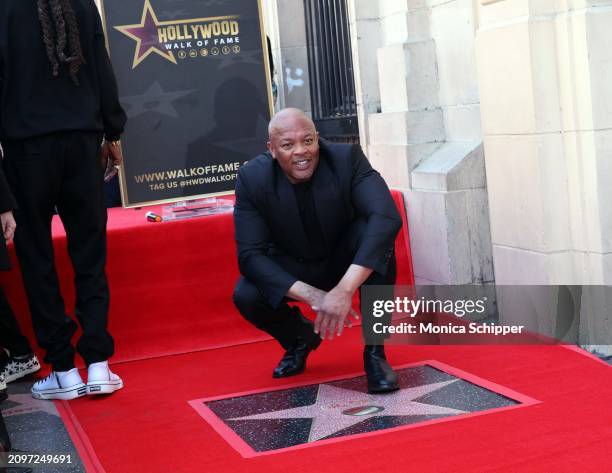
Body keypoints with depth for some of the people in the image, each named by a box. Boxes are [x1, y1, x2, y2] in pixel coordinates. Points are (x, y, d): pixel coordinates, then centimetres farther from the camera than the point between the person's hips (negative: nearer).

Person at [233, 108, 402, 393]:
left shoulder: (348, 158, -24)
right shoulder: (252, 178, -20)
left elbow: (387, 217, -37)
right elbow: (250, 254, -23)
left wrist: (345, 289, -48)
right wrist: (313, 296, -36)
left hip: (348, 260, -1)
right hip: (292, 269, 1)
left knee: (375, 235, -32)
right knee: (246, 296, -26)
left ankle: (374, 351, -17)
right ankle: (301, 337, 9)